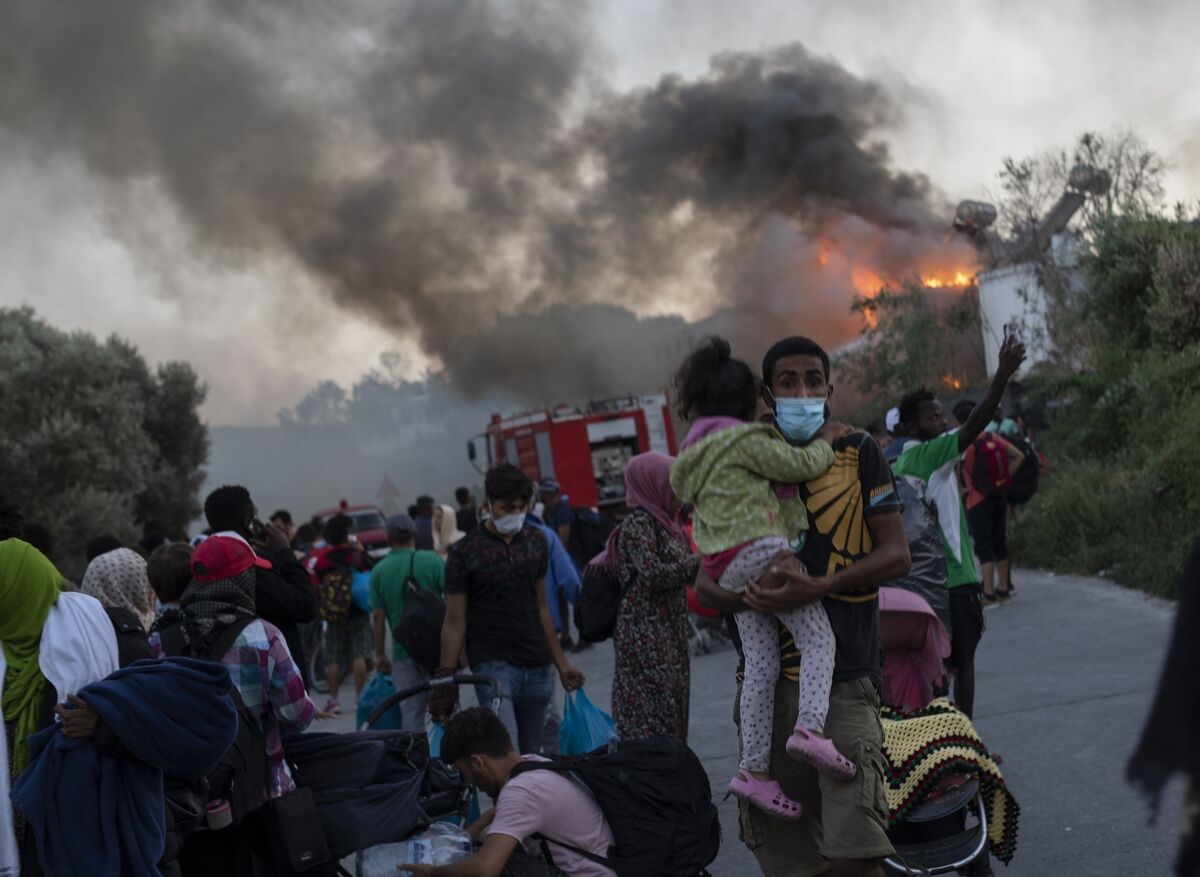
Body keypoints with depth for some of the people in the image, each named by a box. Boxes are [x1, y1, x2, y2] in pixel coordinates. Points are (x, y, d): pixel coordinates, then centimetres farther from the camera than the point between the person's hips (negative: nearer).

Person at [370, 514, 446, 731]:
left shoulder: (379, 571, 0)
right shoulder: (432, 560, -4)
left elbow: (378, 617, 1)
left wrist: (380, 654, 9)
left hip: (404, 652, 1)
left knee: (411, 712, 5)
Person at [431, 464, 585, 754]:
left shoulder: (536, 541, 11)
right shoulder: (466, 552, -3)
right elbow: (455, 621, -2)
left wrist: (561, 663, 16)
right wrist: (446, 678, -7)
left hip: (537, 666, 5)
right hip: (493, 664, -5)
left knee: (531, 752, 5)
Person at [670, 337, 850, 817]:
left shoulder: (694, 452, 22)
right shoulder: (743, 440, -6)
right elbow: (799, 464, -6)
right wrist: (824, 442, 13)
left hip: (728, 570, 8)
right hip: (762, 549, -8)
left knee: (759, 663, 6)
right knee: (818, 637, -7)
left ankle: (754, 769, 3)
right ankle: (810, 726, -27)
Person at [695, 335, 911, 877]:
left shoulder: (859, 456, 4)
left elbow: (896, 556, -3)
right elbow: (706, 585, 9)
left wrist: (818, 588, -18)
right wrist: (754, 597, -13)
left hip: (845, 675, -3)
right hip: (770, 677, 3)